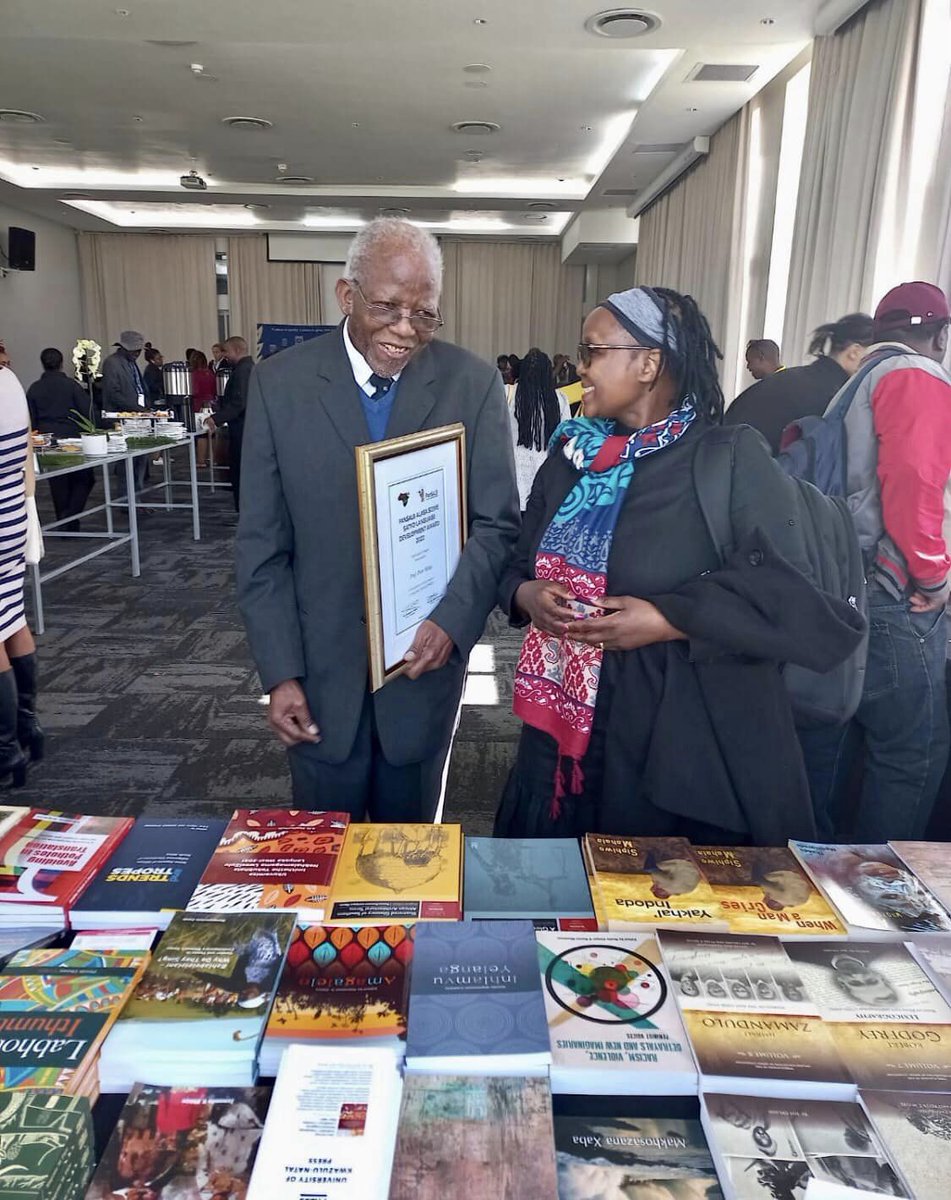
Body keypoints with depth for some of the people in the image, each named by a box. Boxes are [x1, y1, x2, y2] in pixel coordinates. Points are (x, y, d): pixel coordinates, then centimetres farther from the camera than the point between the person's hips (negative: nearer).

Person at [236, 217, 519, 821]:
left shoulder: (475, 384, -5)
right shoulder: (280, 382, -5)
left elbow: (497, 524, -3)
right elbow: (263, 544, -3)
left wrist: (452, 620, -19)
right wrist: (281, 673, -7)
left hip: (426, 656, 0)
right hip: (320, 667, 1)